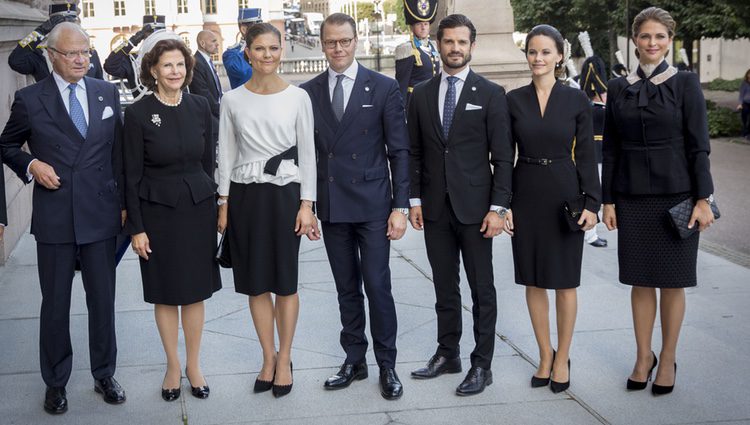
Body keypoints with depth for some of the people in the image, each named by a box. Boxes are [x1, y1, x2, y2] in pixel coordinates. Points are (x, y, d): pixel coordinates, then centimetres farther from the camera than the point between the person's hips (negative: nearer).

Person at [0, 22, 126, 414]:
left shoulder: (108, 93, 6)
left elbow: (118, 150, 10)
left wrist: (124, 202, 8)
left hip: (100, 214, 2)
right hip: (54, 217, -2)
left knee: (103, 300, 11)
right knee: (55, 304, 8)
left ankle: (104, 375, 27)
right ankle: (55, 382, 23)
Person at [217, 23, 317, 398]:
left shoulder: (298, 97, -1)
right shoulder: (232, 100, 2)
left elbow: (307, 153, 0)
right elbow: (226, 154, 6)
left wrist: (306, 204, -5)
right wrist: (224, 204, 2)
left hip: (284, 193, -2)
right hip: (245, 194, 2)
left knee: (285, 281, 4)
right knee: (255, 283, 8)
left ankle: (284, 360, 19)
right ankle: (268, 357, 23)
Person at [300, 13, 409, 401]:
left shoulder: (384, 88, -2)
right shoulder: (308, 92, 5)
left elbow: (399, 151, -3)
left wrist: (400, 206, -7)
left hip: (372, 204, -3)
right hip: (330, 205, 3)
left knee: (377, 286, -1)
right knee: (346, 289, 12)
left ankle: (386, 365, 13)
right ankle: (354, 360, 24)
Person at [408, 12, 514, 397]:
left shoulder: (490, 94, -2)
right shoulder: (421, 95, 8)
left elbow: (502, 157, -4)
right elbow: (414, 152, 11)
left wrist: (498, 207, -10)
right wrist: (414, 199, 4)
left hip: (474, 207, -3)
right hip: (435, 208, 3)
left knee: (481, 289, 3)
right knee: (444, 288, 12)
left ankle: (482, 364, 10)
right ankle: (447, 354, 23)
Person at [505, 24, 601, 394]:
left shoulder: (576, 100, -2)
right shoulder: (513, 100, 2)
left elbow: (586, 155, -1)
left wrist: (592, 203, -7)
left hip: (564, 195, -2)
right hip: (526, 194, 2)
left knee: (565, 280, 5)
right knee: (533, 280, 9)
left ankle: (562, 358, 18)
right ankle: (545, 355, 23)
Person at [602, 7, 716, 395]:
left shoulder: (685, 83, -2)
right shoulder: (618, 88, 6)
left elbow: (698, 145, -5)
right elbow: (610, 149, 7)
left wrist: (703, 199, -10)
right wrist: (607, 200, 4)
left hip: (675, 193, -2)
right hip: (632, 196, 3)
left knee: (672, 281, 5)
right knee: (640, 280, 8)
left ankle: (668, 359, 19)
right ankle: (643, 356, 21)